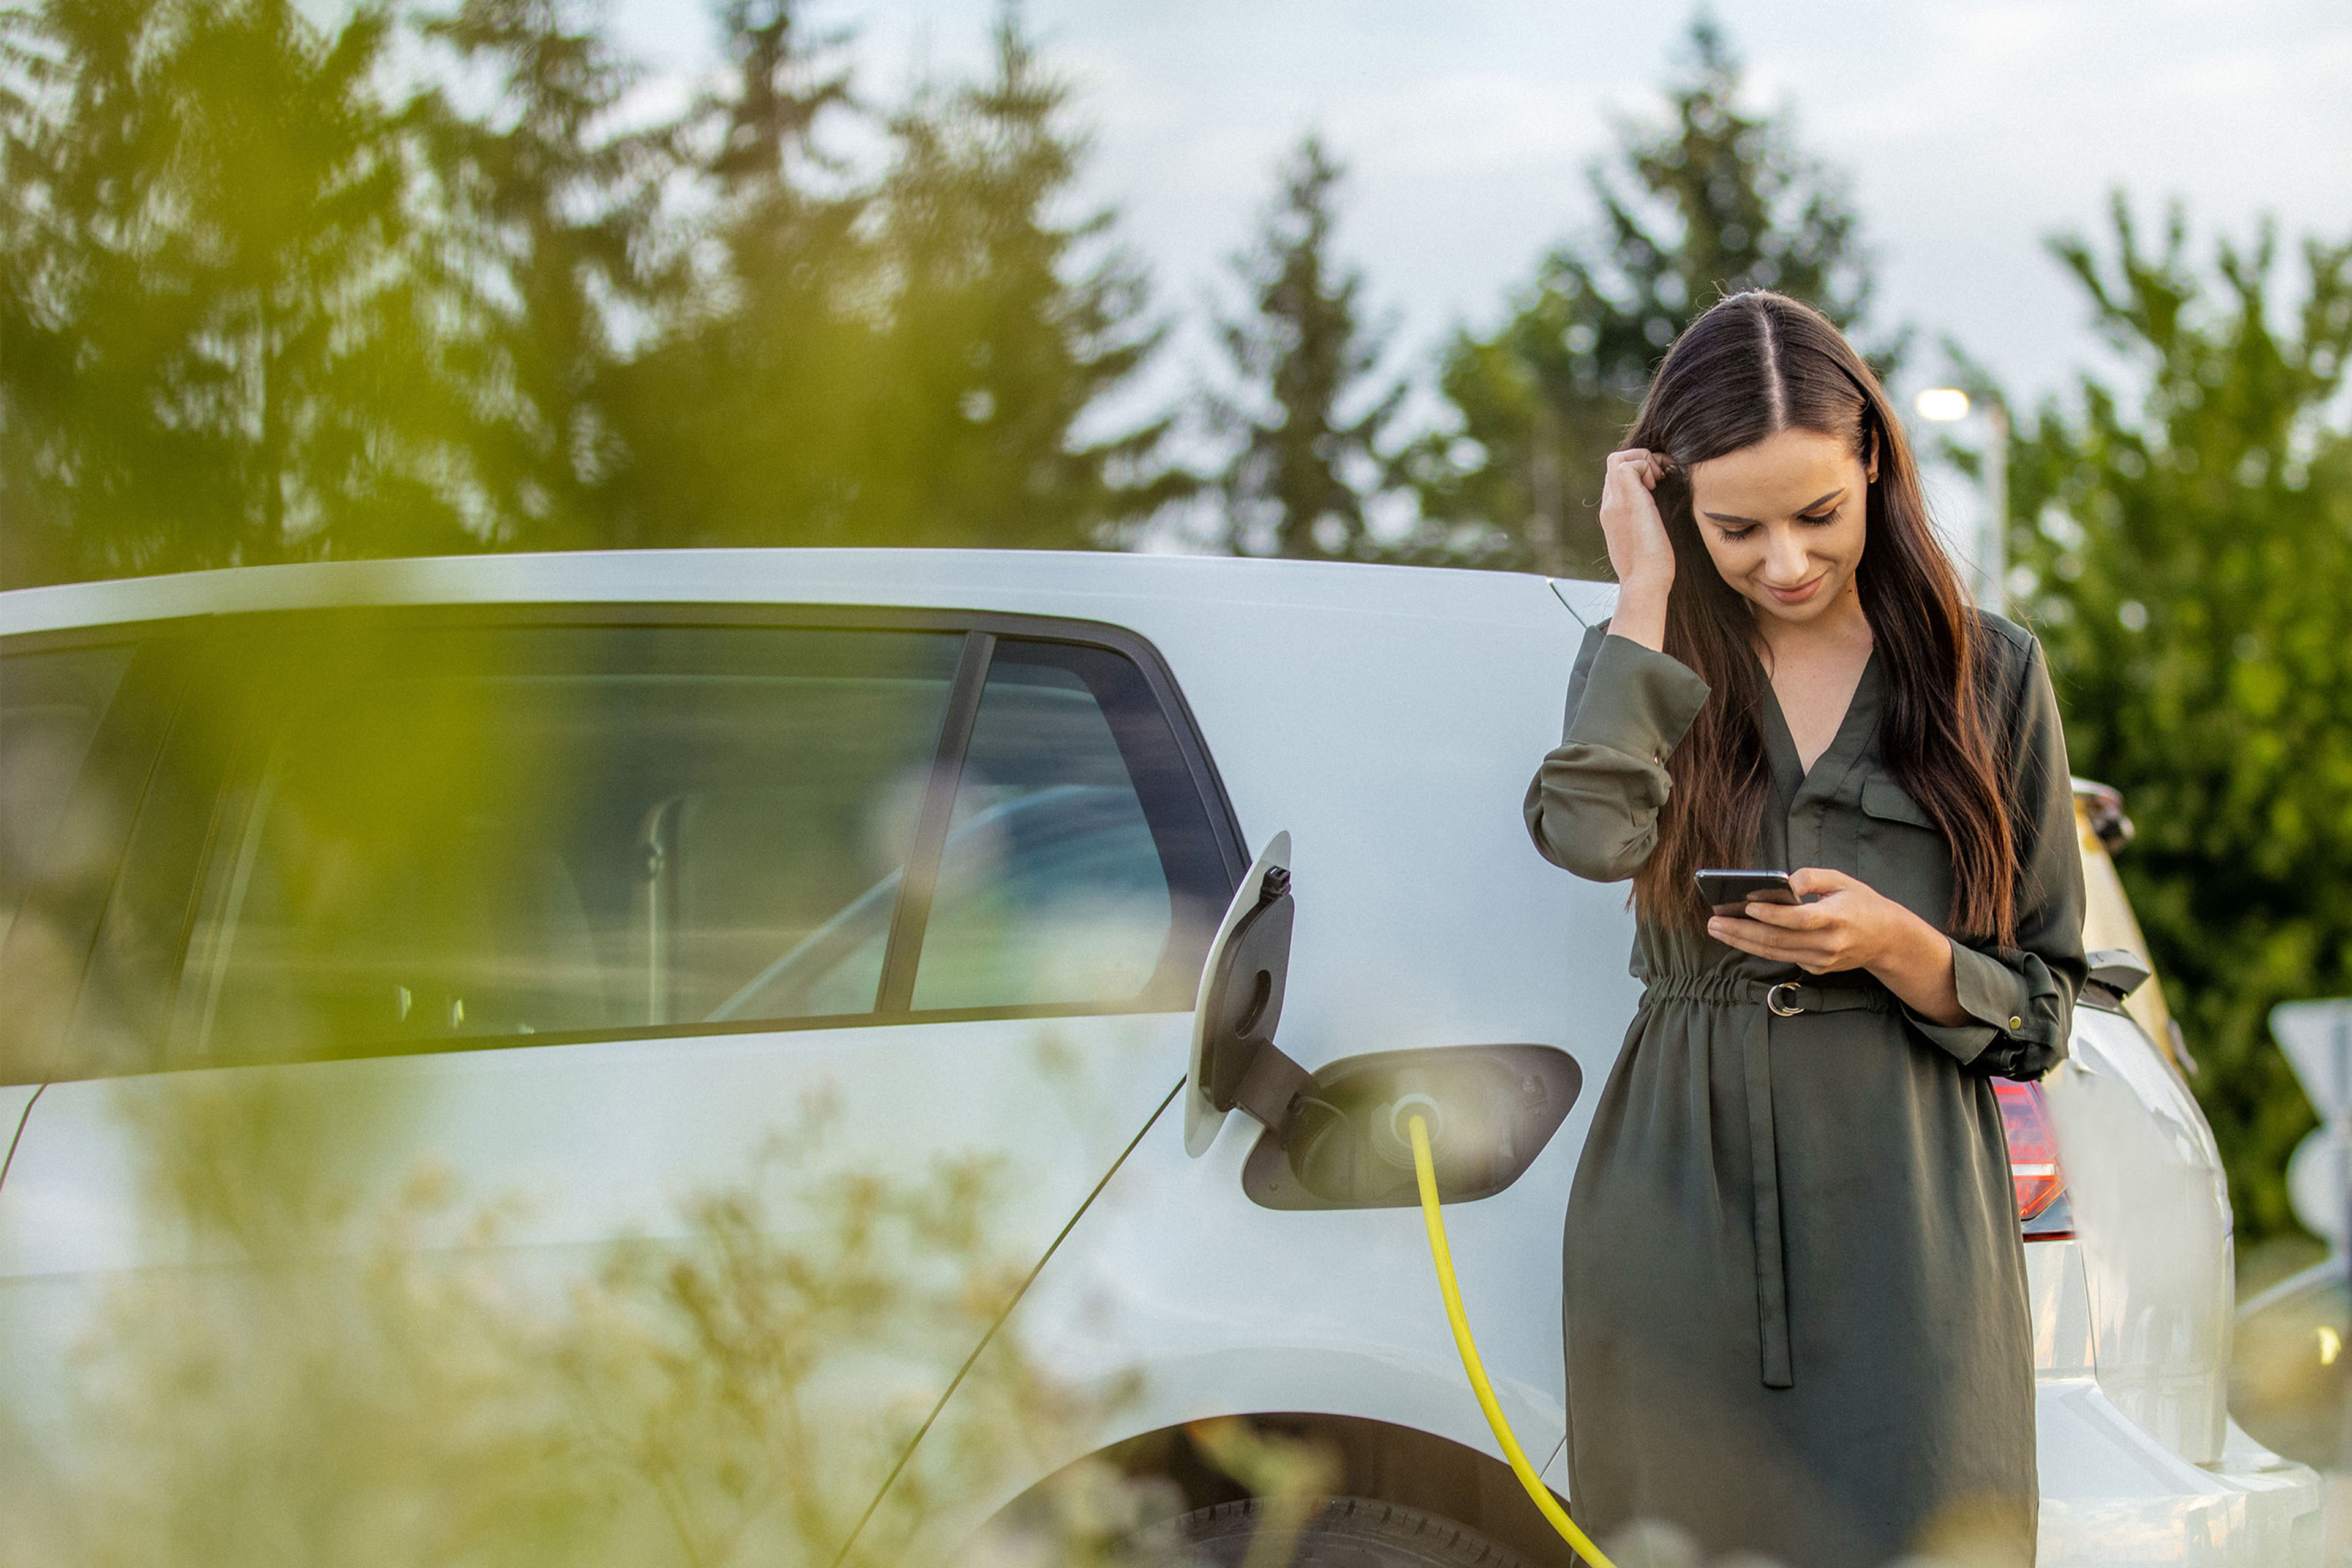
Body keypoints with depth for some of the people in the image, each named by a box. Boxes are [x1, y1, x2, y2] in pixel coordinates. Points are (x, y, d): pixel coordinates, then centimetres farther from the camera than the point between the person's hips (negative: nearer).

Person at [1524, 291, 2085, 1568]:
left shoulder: (1987, 674, 6)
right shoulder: (1661, 668, 8)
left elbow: (2043, 1008, 7)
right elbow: (1589, 832, -17)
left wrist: (1894, 947, -12)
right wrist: (1646, 593, -8)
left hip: (1904, 1222, -1)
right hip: (1679, 1215, 1)